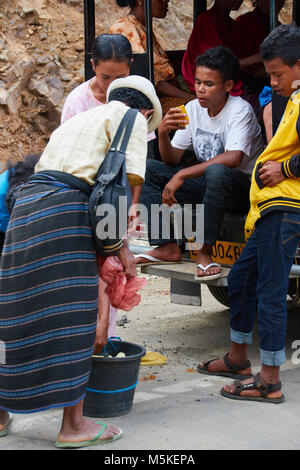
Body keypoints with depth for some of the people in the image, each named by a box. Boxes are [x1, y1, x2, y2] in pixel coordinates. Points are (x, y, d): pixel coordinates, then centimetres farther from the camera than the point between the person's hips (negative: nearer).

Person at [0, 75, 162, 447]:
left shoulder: (77, 120, 32)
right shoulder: (130, 117, 9)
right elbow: (131, 181, -4)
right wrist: (122, 246, 0)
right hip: (64, 210, -8)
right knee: (71, 318, -4)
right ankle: (73, 425, 0)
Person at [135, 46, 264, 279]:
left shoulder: (240, 110, -16)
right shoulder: (193, 109, 2)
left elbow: (233, 158, -33)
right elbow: (172, 160, 4)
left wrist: (181, 175, -35)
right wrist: (163, 134, -18)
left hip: (243, 187, -7)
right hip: (208, 184, 7)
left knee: (216, 172, -40)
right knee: (149, 169, -4)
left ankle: (204, 252, -26)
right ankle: (167, 246, -10)